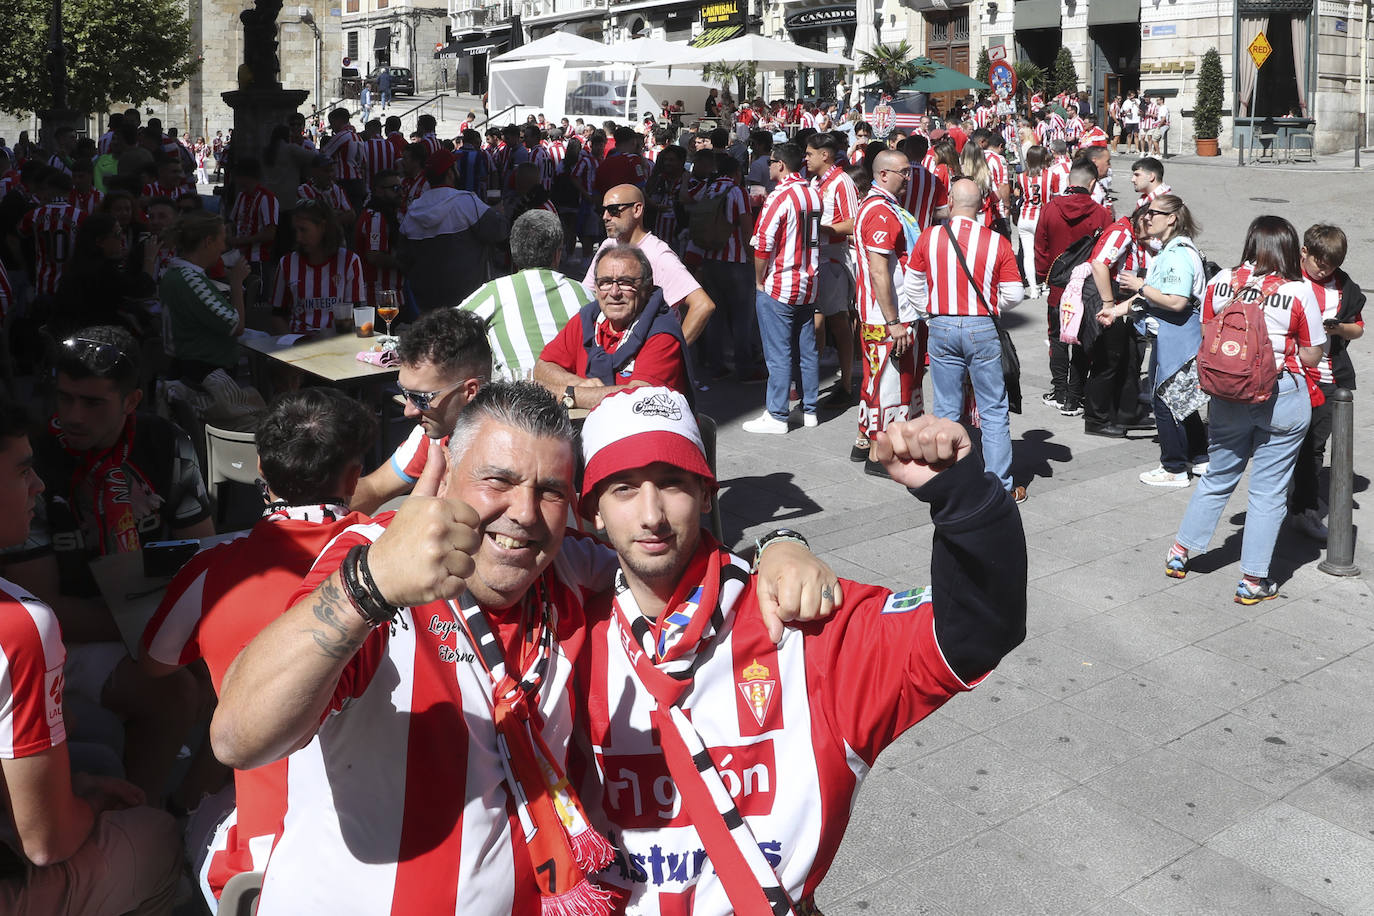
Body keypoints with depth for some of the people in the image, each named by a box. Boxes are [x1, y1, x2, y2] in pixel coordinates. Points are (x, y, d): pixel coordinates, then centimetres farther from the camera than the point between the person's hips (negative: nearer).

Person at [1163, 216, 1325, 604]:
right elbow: (1312, 357, -5)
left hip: (1228, 395, 3)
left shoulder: (1220, 283, -3)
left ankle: (1180, 550, 31)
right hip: (1282, 398, -3)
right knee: (1269, 490, 7)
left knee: (1218, 477, 22)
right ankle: (1253, 580, 13)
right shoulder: (1299, 293, -11)